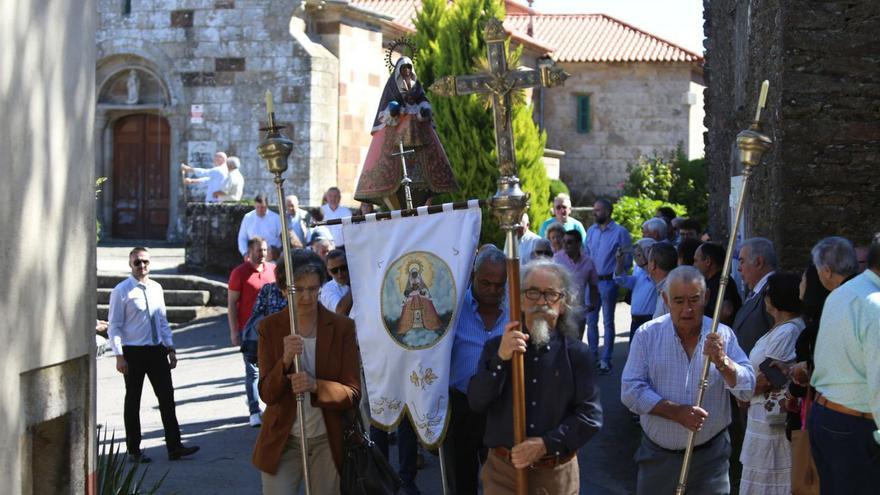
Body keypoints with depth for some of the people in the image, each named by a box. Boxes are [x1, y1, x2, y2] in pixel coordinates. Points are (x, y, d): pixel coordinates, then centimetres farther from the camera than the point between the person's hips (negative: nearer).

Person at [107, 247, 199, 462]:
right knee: (133, 402, 6)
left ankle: (174, 447, 9)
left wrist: (170, 348, 12)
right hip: (133, 352, -5)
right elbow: (114, 326, -10)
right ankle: (134, 451, 16)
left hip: (157, 350, 5)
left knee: (167, 397, 4)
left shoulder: (156, 288, 8)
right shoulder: (122, 291, -9)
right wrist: (119, 356, -16)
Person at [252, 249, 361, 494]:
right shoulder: (269, 327, -2)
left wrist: (316, 386, -26)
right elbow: (267, 394, -5)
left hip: (327, 441, 0)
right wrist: (285, 361, -24)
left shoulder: (342, 327, -5)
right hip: (282, 440, 0)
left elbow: (353, 393, -7)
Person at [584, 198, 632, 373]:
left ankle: (606, 359, 10)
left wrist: (616, 274, -10)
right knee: (591, 320, 10)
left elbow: (628, 260, -6)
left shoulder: (620, 232, -8)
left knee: (608, 321, 3)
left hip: (608, 282, -5)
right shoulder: (591, 231, 8)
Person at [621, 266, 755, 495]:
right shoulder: (648, 334, -3)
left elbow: (747, 388, -8)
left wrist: (721, 361, -25)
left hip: (709, 457, 0)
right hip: (658, 456, 0)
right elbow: (631, 391, -9)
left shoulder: (723, 336, -1)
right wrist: (676, 412, -19)